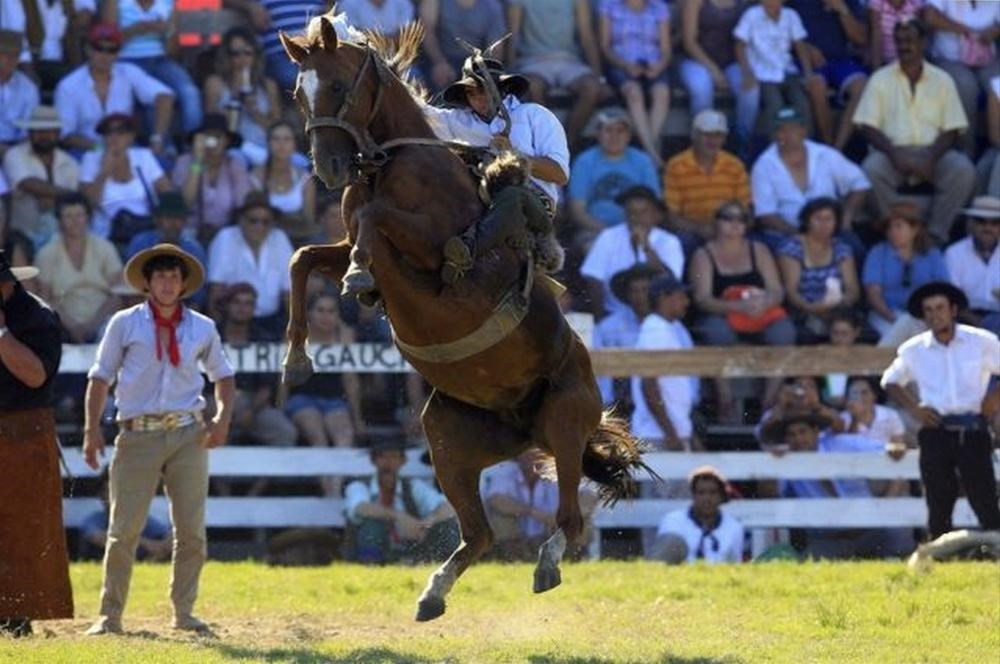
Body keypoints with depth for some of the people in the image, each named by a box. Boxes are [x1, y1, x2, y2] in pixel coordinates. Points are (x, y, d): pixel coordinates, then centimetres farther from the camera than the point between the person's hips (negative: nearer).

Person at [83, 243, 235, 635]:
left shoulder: (202, 328, 10)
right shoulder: (125, 324, 3)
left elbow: (222, 375, 22)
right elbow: (100, 377, 5)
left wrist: (223, 417, 5)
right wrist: (92, 429, -5)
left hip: (189, 435, 2)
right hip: (138, 436, -2)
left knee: (191, 530, 2)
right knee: (124, 530, -4)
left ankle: (184, 613, 10)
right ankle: (110, 615, 2)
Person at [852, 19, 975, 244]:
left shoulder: (942, 80, 10)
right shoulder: (880, 80, 9)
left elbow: (951, 130, 5)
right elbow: (868, 127, 1)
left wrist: (931, 156, -15)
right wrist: (894, 153, -17)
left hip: (932, 152, 1)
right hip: (892, 152, -1)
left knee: (963, 170, -31)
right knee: (872, 168, -35)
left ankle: (937, 232, -25)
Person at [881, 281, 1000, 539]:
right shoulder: (913, 350, 8)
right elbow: (891, 382, 22)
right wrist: (913, 408, 7)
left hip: (973, 432, -2)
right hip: (936, 433, 2)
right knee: (938, 506, 2)